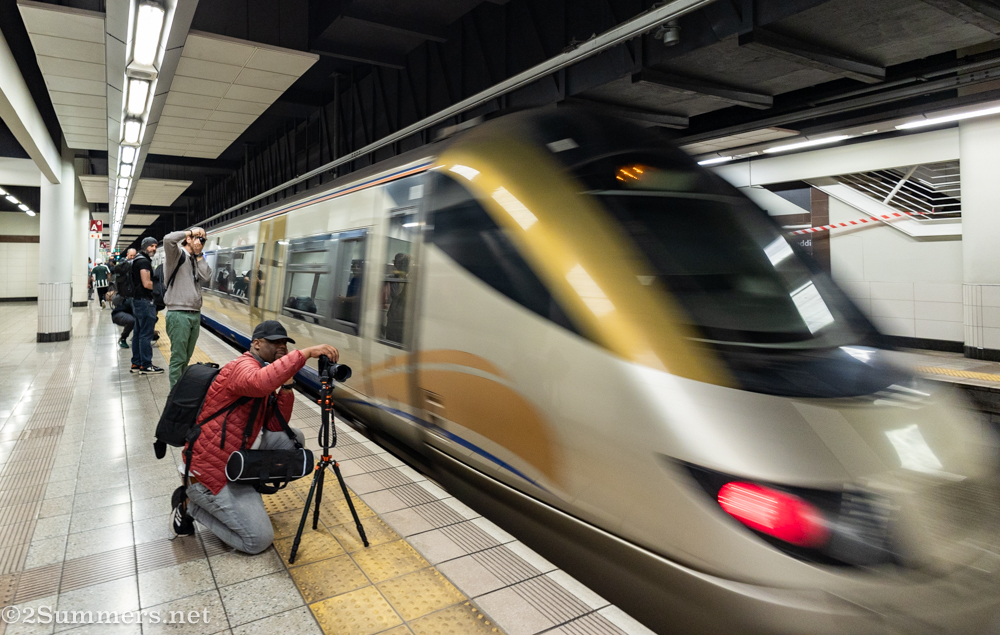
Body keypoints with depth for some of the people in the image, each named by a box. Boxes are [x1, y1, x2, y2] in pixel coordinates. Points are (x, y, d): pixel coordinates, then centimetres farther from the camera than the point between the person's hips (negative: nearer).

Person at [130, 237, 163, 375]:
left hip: (137, 300, 11)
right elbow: (147, 284, -20)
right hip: (145, 301, -11)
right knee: (146, 334, -6)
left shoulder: (137, 260, 18)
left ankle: (136, 364, 21)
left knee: (138, 333, 14)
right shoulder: (144, 261, -14)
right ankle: (146, 366, -3)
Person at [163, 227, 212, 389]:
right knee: (178, 358, -4)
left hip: (195, 314, 7)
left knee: (186, 358, 15)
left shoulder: (197, 260, 16)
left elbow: (207, 277, 1)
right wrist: (189, 232, -11)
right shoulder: (178, 254, -4)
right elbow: (168, 239, -25)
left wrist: (199, 255, 2)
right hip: (179, 314, -7)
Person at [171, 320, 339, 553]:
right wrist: (306, 352, -45)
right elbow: (259, 382, -46)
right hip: (210, 470, -9)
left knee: (293, 438, 1)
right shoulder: (243, 365, -17)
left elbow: (275, 427, 6)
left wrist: (286, 386, -5)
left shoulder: (264, 370, 12)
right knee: (259, 540, -8)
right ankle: (191, 506, 7)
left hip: (238, 456, 9)